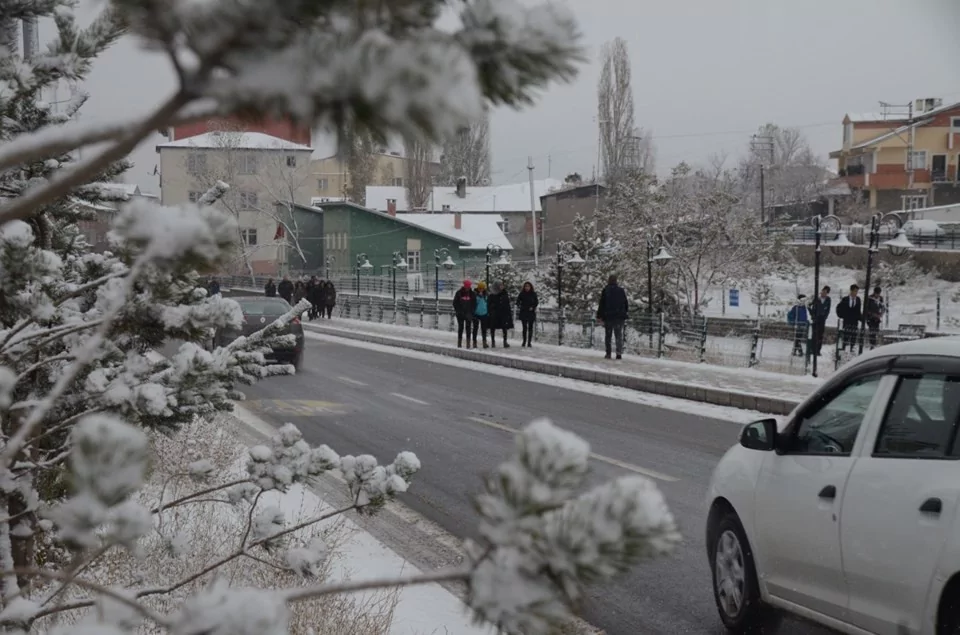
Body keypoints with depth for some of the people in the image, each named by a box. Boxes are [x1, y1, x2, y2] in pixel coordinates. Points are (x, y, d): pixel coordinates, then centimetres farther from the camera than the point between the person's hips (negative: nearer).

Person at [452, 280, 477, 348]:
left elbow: (474, 304, 4)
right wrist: (458, 311, -8)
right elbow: (455, 303, 2)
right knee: (460, 327, 5)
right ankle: (459, 343, 10)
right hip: (460, 314, 0)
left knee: (468, 328, -2)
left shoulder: (472, 294, 2)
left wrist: (471, 312, -6)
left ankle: (468, 343, 0)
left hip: (468, 314, 0)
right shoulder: (459, 293, -2)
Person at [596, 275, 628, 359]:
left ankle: (608, 353, 2)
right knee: (619, 335, 4)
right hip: (620, 317, 2)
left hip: (608, 316, -2)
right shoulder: (621, 290, 6)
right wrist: (625, 314, 20)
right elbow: (626, 304, 12)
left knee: (608, 336, 5)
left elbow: (601, 304, -4)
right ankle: (619, 353, -9)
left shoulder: (605, 290, -4)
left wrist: (599, 315, 0)